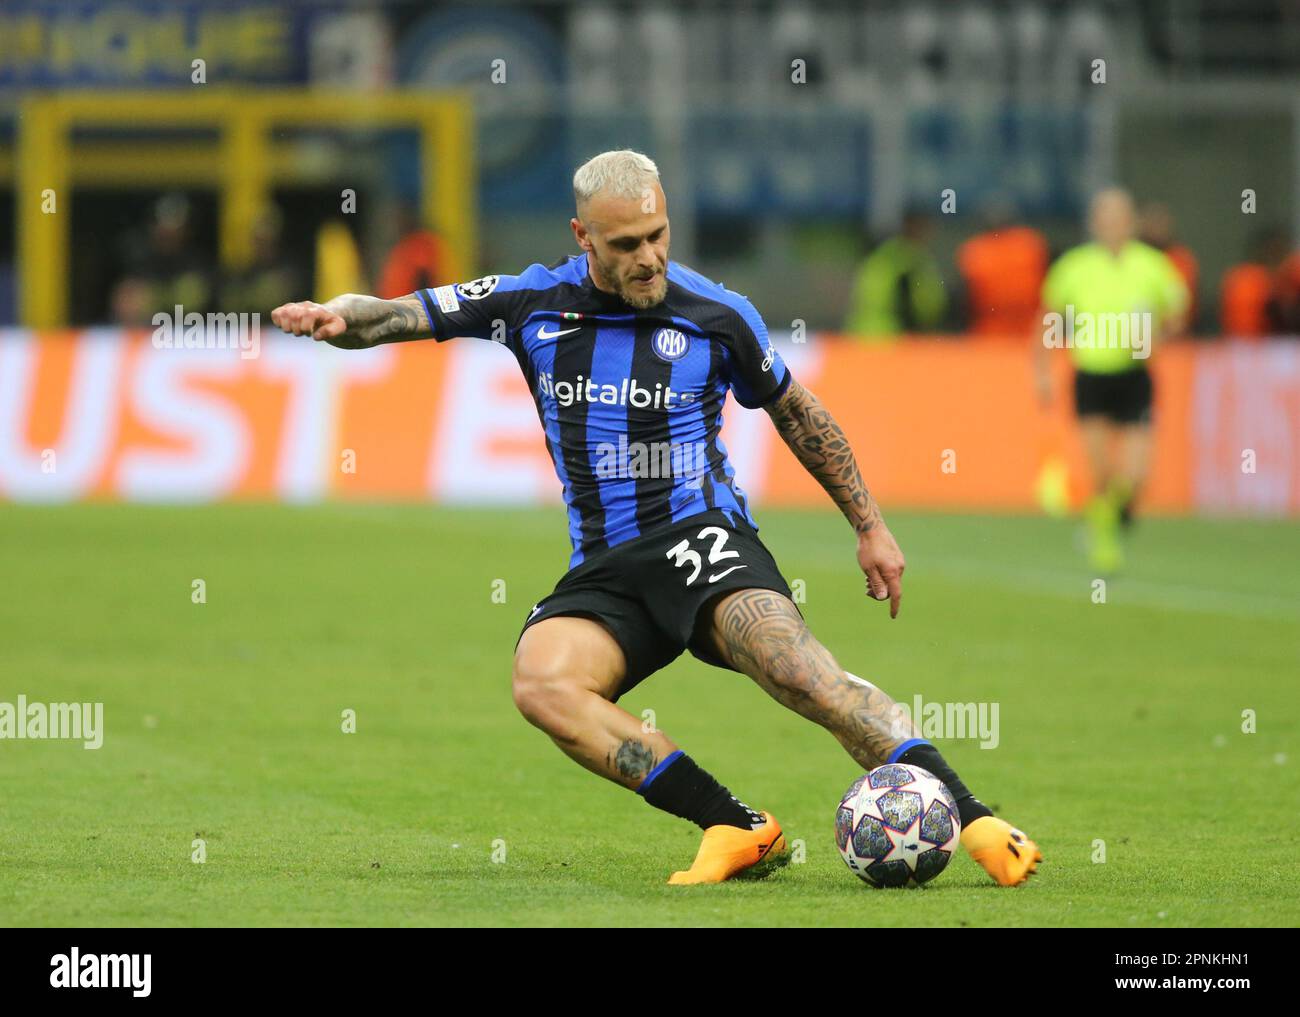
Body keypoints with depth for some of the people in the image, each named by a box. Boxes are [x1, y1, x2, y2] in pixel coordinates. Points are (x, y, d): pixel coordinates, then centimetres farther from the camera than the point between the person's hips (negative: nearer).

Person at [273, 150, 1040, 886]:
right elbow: (401, 315, 5)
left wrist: (870, 525, 19)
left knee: (792, 666, -31)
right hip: (604, 572, 3)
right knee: (543, 682, -28)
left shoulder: (717, 314, 1)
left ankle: (972, 819, -30)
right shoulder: (533, 303, 4)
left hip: (701, 537, -3)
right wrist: (339, 317, -18)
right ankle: (738, 830, -28)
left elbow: (797, 413, 17)